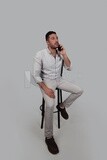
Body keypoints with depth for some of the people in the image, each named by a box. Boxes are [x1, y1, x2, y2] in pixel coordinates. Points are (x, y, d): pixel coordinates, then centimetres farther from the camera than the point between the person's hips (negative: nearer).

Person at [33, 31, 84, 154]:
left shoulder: (60, 53, -2)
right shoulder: (40, 54, -18)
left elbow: (69, 68, -3)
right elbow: (36, 75, -17)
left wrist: (64, 55, -16)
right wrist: (46, 89, -27)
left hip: (59, 79, 6)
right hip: (46, 81, -6)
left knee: (79, 91, -4)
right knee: (50, 105, -31)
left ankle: (62, 106, 19)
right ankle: (48, 137, -11)